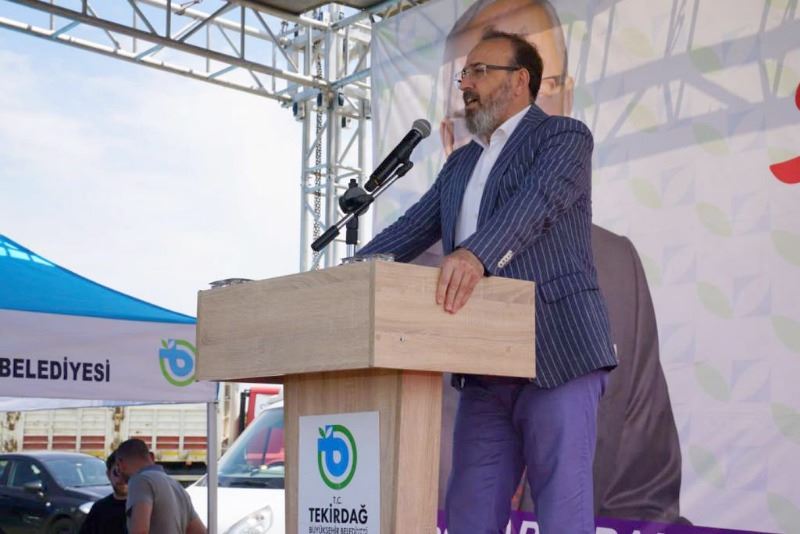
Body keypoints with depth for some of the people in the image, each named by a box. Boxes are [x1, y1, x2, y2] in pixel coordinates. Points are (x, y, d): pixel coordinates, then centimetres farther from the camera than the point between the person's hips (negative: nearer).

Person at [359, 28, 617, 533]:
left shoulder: (565, 136, 0)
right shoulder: (461, 163, 22)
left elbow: (534, 202, -19)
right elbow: (410, 232, 17)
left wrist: (475, 254, -37)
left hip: (558, 355, -7)